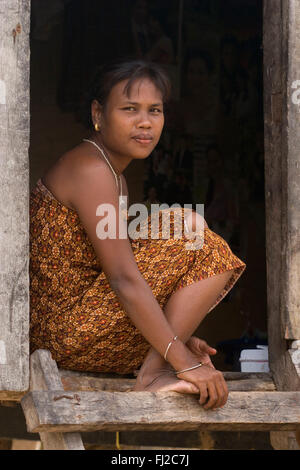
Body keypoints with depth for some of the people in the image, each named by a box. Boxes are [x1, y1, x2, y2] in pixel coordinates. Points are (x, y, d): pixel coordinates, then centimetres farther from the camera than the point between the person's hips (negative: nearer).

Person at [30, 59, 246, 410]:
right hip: (69, 332, -11)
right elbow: (123, 278, -24)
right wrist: (183, 360, -26)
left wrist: (177, 338, 9)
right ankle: (153, 375, -14)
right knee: (202, 246, -11)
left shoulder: (113, 175, 17)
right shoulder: (91, 170, -16)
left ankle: (152, 366, 6)